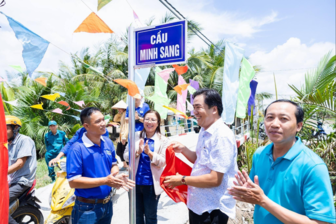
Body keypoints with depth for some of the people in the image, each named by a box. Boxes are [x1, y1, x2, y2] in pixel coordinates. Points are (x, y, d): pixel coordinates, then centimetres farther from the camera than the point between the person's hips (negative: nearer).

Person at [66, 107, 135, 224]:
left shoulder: (108, 142, -1)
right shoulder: (77, 149, -21)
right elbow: (73, 181, -22)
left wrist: (116, 176, -11)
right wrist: (105, 181, -27)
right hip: (87, 208, -5)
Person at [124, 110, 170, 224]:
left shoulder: (163, 140, -7)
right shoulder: (136, 136, 0)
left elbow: (163, 162, -13)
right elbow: (126, 156, -2)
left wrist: (149, 153, -26)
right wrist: (137, 152, -20)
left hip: (151, 185, -2)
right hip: (135, 182, 3)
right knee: (137, 215, 21)